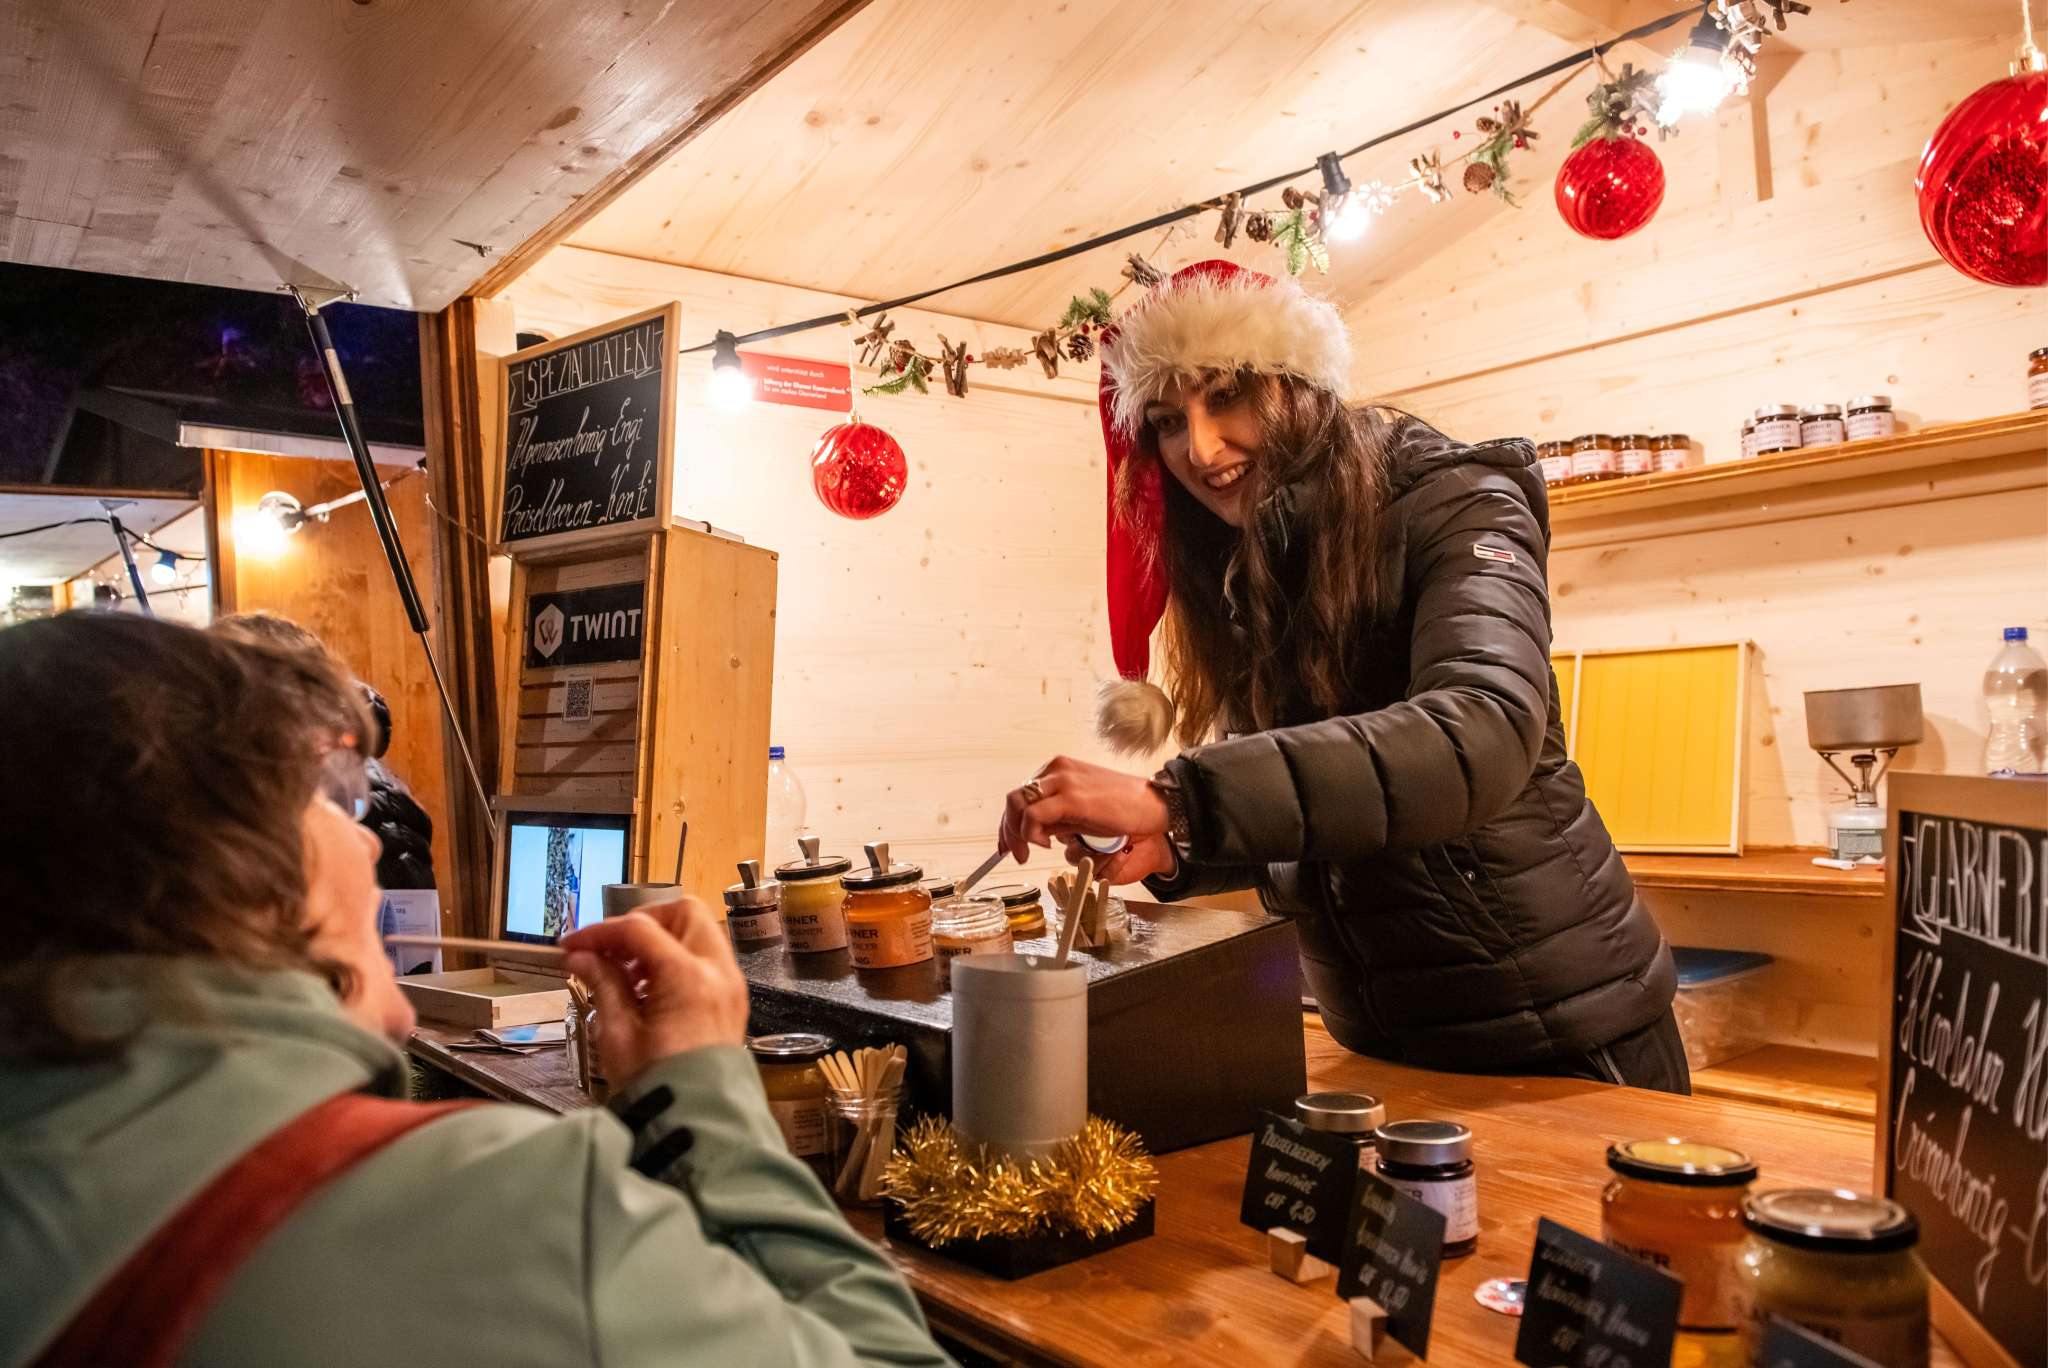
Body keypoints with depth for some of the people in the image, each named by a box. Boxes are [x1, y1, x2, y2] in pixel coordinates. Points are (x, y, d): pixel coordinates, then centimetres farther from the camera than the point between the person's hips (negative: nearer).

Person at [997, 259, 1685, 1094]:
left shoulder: (1451, 509, -14)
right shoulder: (1241, 585, 4)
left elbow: (1483, 733, -34)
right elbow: (1294, 832, 7)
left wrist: (1177, 800, -43)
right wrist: (1172, 851, -15)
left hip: (1559, 1032, -6)